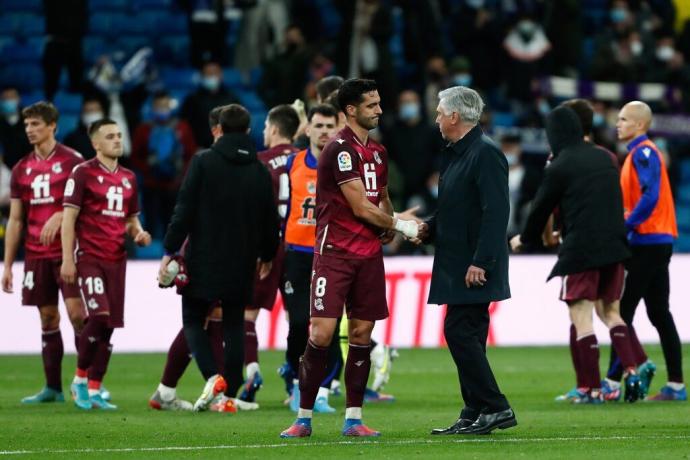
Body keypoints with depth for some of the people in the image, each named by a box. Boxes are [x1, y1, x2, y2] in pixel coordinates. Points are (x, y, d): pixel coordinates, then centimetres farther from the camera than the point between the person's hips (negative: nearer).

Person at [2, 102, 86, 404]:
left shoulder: (71, 161, -3)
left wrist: (59, 217, -23)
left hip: (67, 251, -5)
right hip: (36, 255, 5)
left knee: (76, 312, -13)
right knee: (48, 319, 7)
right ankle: (53, 388, 10)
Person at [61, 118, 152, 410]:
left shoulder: (128, 178, 16)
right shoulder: (83, 173, -2)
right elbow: (69, 216, -5)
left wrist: (139, 235, 2)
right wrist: (67, 259, -12)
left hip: (116, 260, 6)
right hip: (89, 258, -6)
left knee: (109, 327, 3)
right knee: (99, 317, -19)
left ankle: (94, 391, 9)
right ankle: (80, 380, -2)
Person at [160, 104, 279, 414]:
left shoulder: (203, 162, -7)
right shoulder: (260, 171, 5)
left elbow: (184, 211, -11)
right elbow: (270, 218, 12)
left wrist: (169, 251, -6)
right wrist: (267, 255, 28)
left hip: (203, 260, -3)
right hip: (241, 265, 3)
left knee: (193, 320, 7)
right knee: (234, 325, 11)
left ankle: (212, 377, -16)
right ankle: (230, 395, 6)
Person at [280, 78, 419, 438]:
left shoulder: (378, 152, 14)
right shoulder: (341, 149, -12)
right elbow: (360, 207, -15)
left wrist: (389, 226, 7)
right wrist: (400, 226, -5)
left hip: (369, 255, 7)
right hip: (334, 254, -7)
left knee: (362, 333, 4)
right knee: (321, 334, -10)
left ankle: (353, 419, 8)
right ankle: (304, 418, -2)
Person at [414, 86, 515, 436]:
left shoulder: (485, 154, -15)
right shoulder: (460, 154, 18)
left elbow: (495, 211, -22)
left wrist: (480, 262, -25)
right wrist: (430, 229, 11)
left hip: (475, 268, -10)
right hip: (459, 265, 10)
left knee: (459, 332, -13)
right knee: (466, 336, 10)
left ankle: (495, 408, -10)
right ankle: (475, 416, 12)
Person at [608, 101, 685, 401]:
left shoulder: (644, 152, -11)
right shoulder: (639, 153, 18)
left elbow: (650, 197, -22)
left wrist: (625, 228, -20)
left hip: (648, 242, -10)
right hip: (658, 242, 10)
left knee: (623, 311, -9)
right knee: (659, 314, 10)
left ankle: (613, 381, -11)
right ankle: (676, 385, 10)